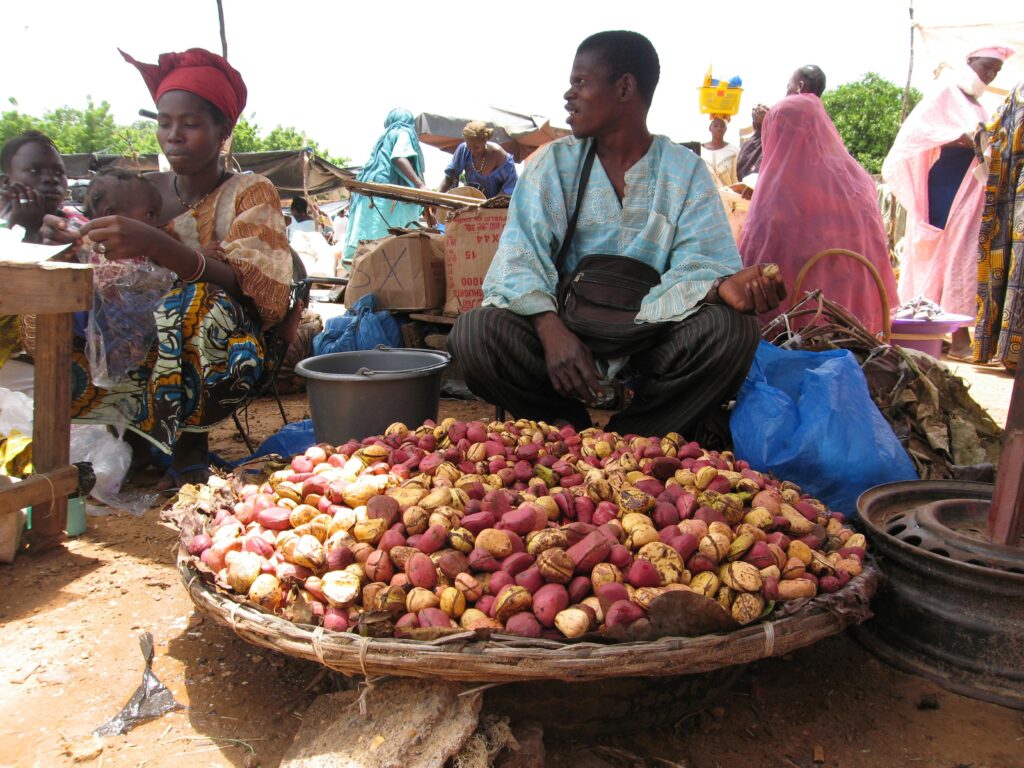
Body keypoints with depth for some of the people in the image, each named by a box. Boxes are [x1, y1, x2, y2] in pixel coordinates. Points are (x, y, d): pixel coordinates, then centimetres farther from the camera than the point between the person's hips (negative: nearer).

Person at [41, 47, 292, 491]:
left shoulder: (250, 193, -2)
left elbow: (258, 293, -19)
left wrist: (157, 246, -30)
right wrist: (73, 249, -16)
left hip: (217, 355, -4)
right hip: (137, 342, 4)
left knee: (203, 306, -34)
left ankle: (188, 442, -11)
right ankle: (132, 437, -3)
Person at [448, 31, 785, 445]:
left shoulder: (685, 170, 4)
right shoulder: (551, 164, 5)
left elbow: (695, 264, -6)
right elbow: (520, 258, -8)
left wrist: (724, 286, -32)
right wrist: (550, 327, -28)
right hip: (563, 331, 0)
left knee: (732, 329, -28)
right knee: (474, 332, -27)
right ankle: (571, 431, -7)